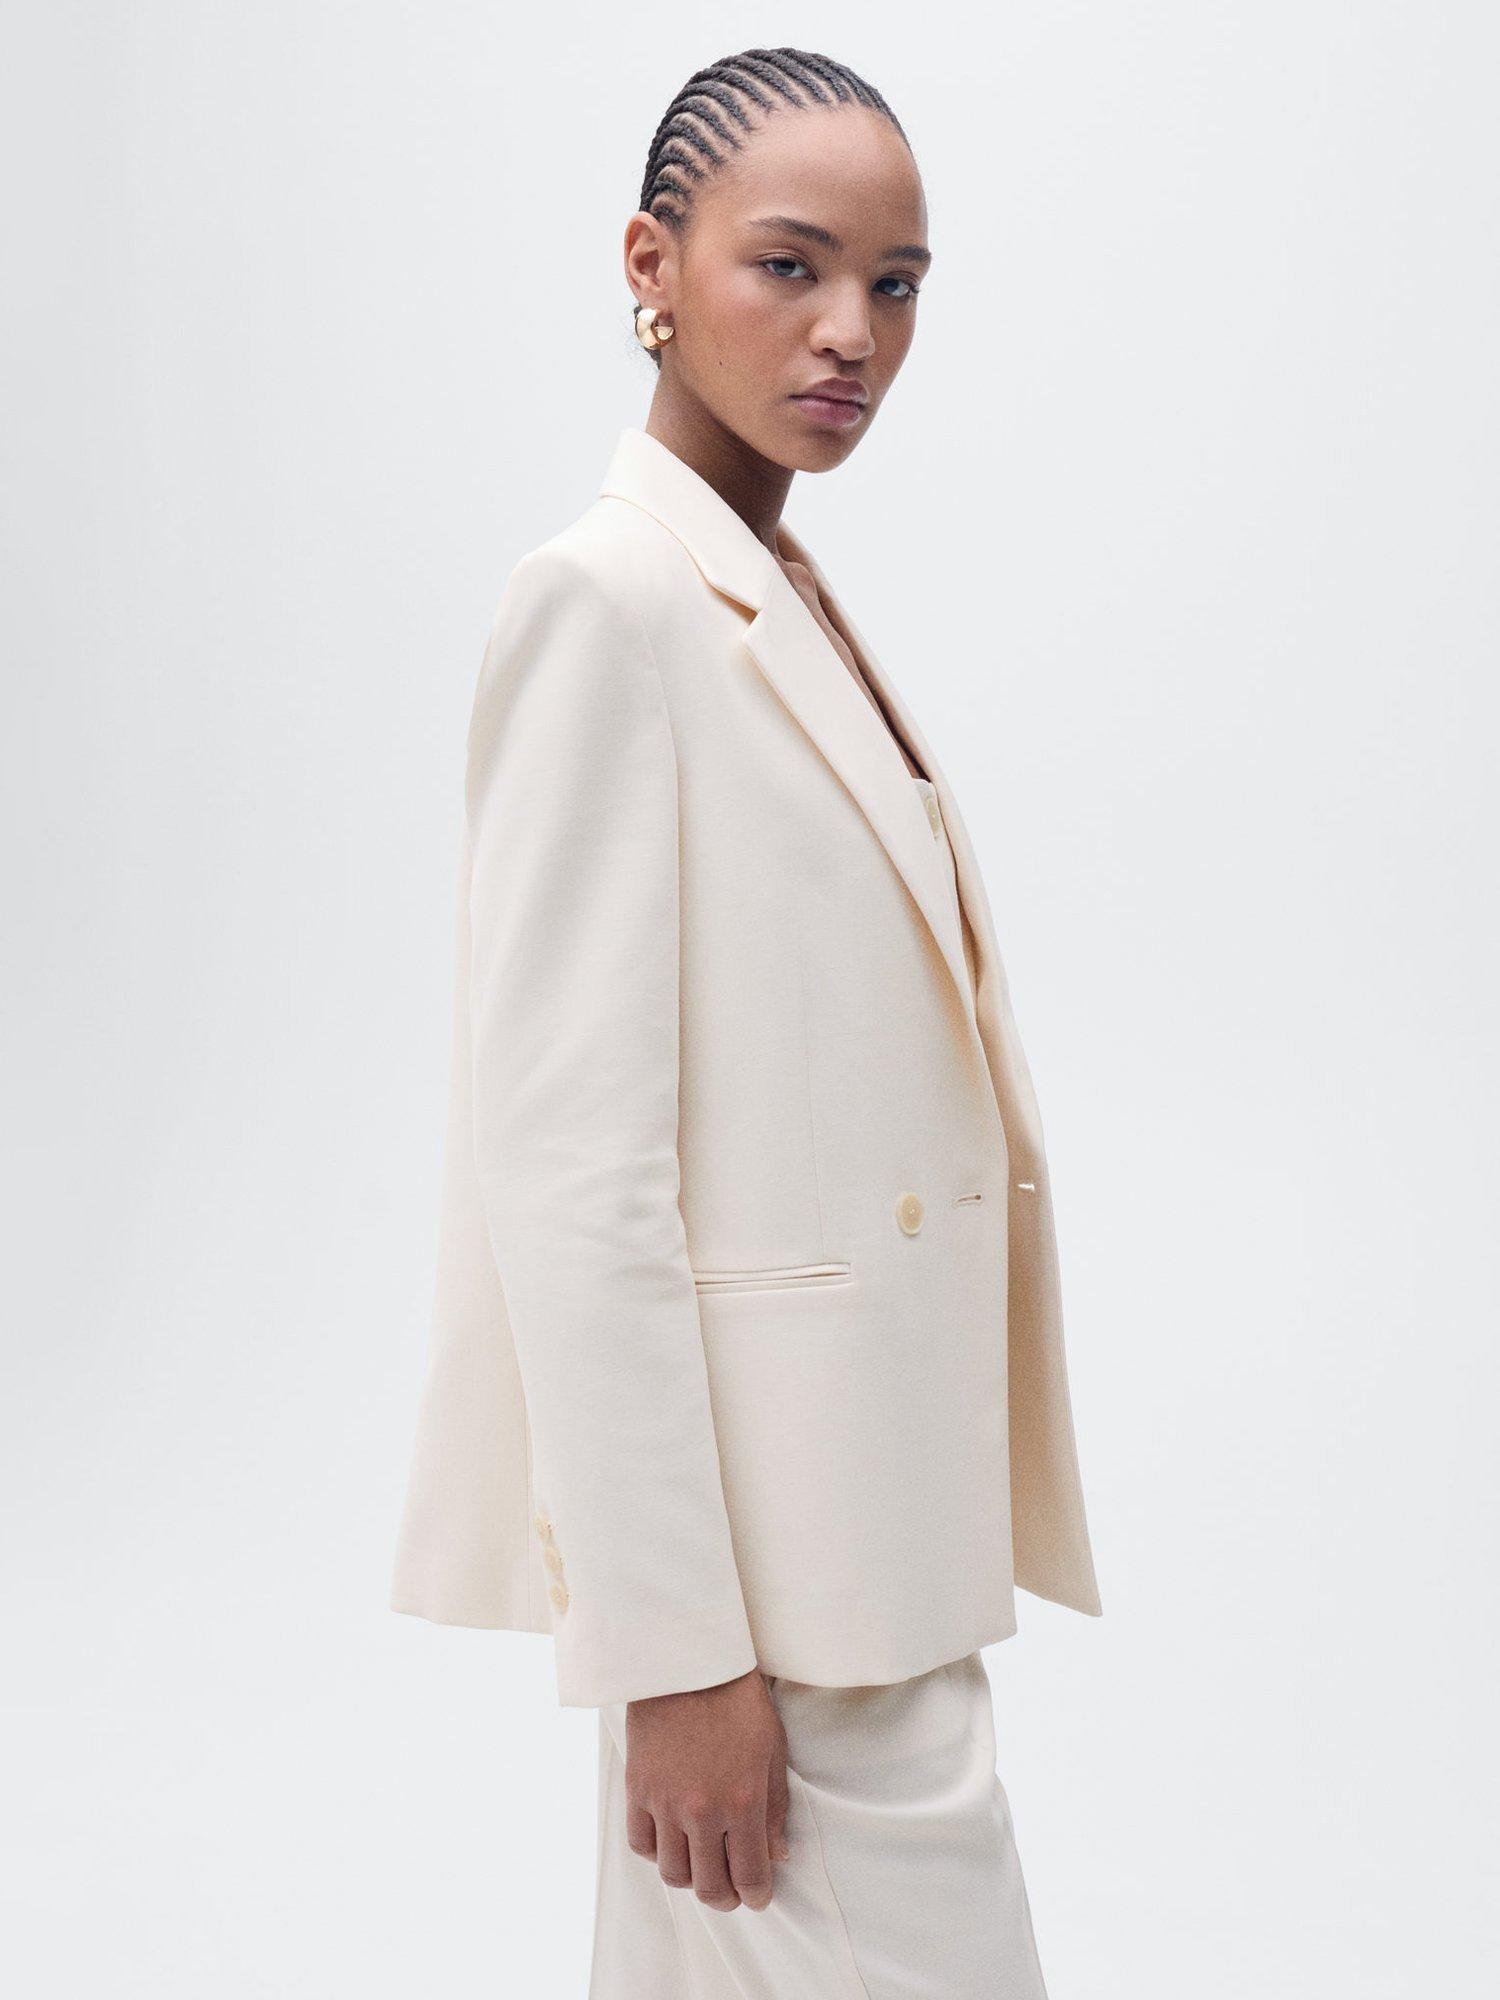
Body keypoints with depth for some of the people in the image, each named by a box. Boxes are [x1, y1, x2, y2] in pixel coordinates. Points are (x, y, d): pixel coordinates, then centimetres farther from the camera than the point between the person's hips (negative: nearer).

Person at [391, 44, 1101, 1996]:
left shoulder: (796, 598, 12)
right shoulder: (604, 600, -15)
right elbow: (570, 1159, -20)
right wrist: (678, 1646, -20)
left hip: (886, 1507, 9)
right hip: (766, 1537, -9)